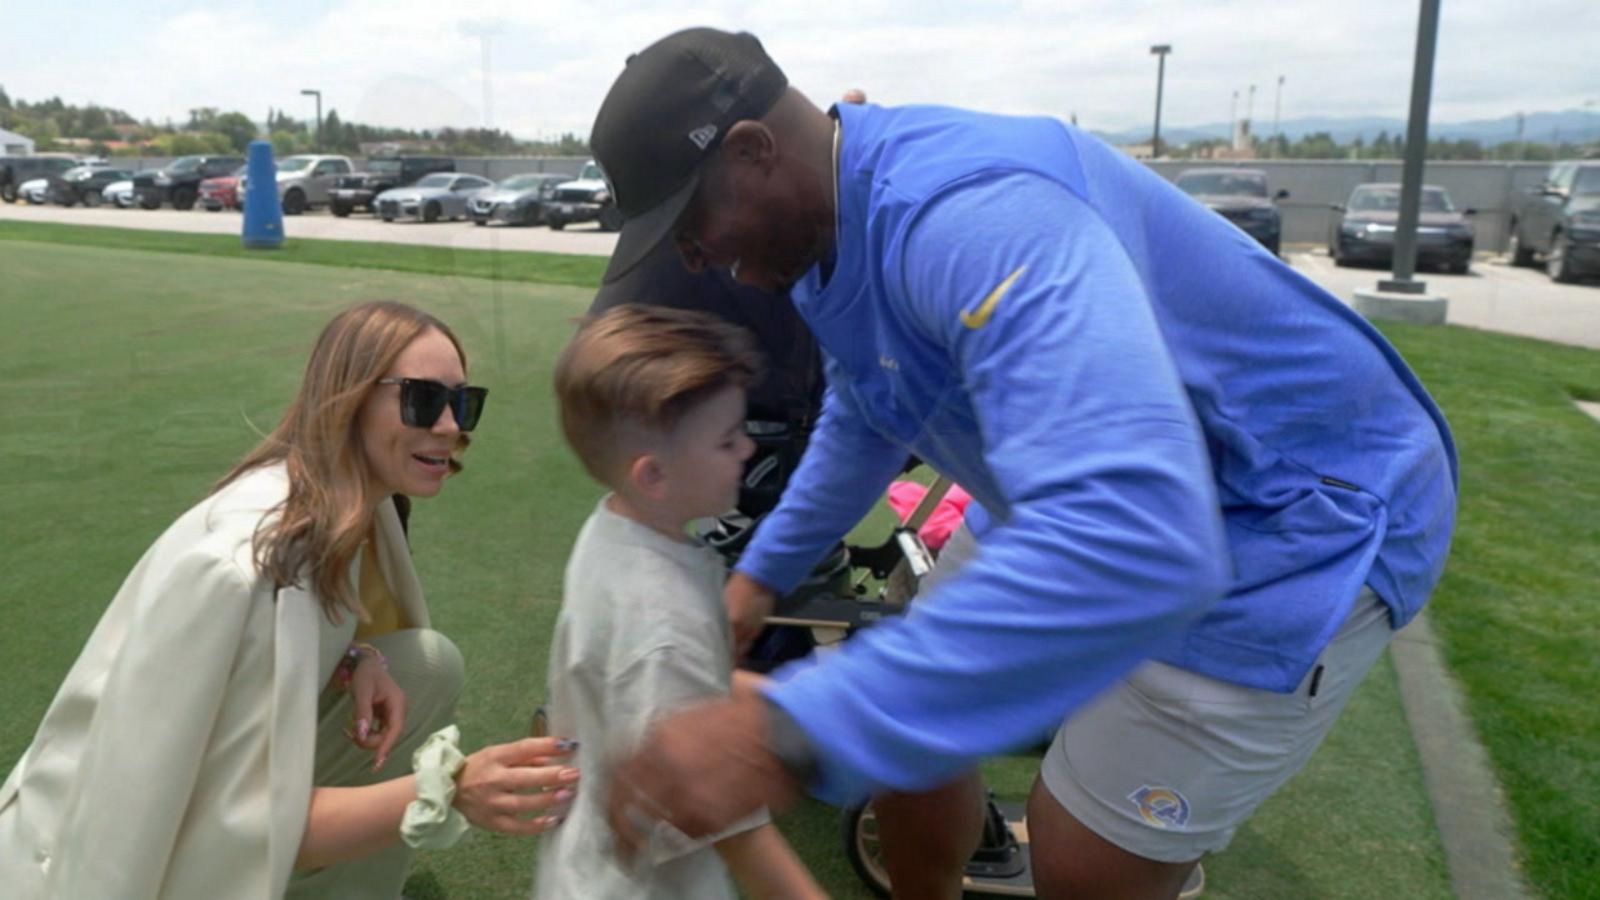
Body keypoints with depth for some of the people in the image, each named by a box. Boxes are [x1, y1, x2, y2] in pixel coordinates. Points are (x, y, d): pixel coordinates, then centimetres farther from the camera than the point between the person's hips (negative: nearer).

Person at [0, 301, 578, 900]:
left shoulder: (356, 500, -7)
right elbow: (250, 824, -28)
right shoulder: (248, 563, -31)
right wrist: (446, 791, -36)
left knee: (431, 665, -7)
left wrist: (359, 663, -13)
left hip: (221, 786, 8)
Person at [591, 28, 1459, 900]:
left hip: (1295, 528, -8)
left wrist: (790, 731, -49)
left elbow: (1136, 536, -48)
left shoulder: (968, 208, -35)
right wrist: (762, 568, 19)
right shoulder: (843, 228, -2)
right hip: (1099, 499, 9)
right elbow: (860, 421, 18)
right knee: (918, 713, 13)